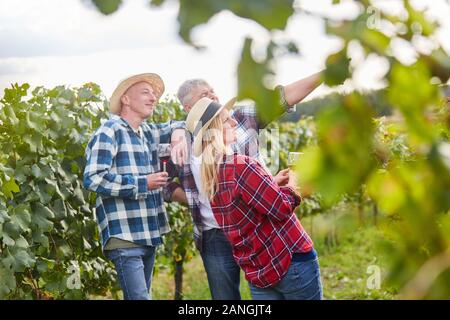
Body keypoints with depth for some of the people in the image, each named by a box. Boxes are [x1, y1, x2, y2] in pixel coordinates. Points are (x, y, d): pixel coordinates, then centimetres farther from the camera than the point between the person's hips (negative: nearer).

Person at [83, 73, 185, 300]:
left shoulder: (148, 132, 16)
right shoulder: (109, 132, -8)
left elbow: (175, 127, 34)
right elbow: (93, 178, -18)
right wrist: (143, 183, -14)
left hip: (149, 236, 9)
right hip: (124, 238, -8)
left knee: (143, 295, 13)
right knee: (139, 296, -15)